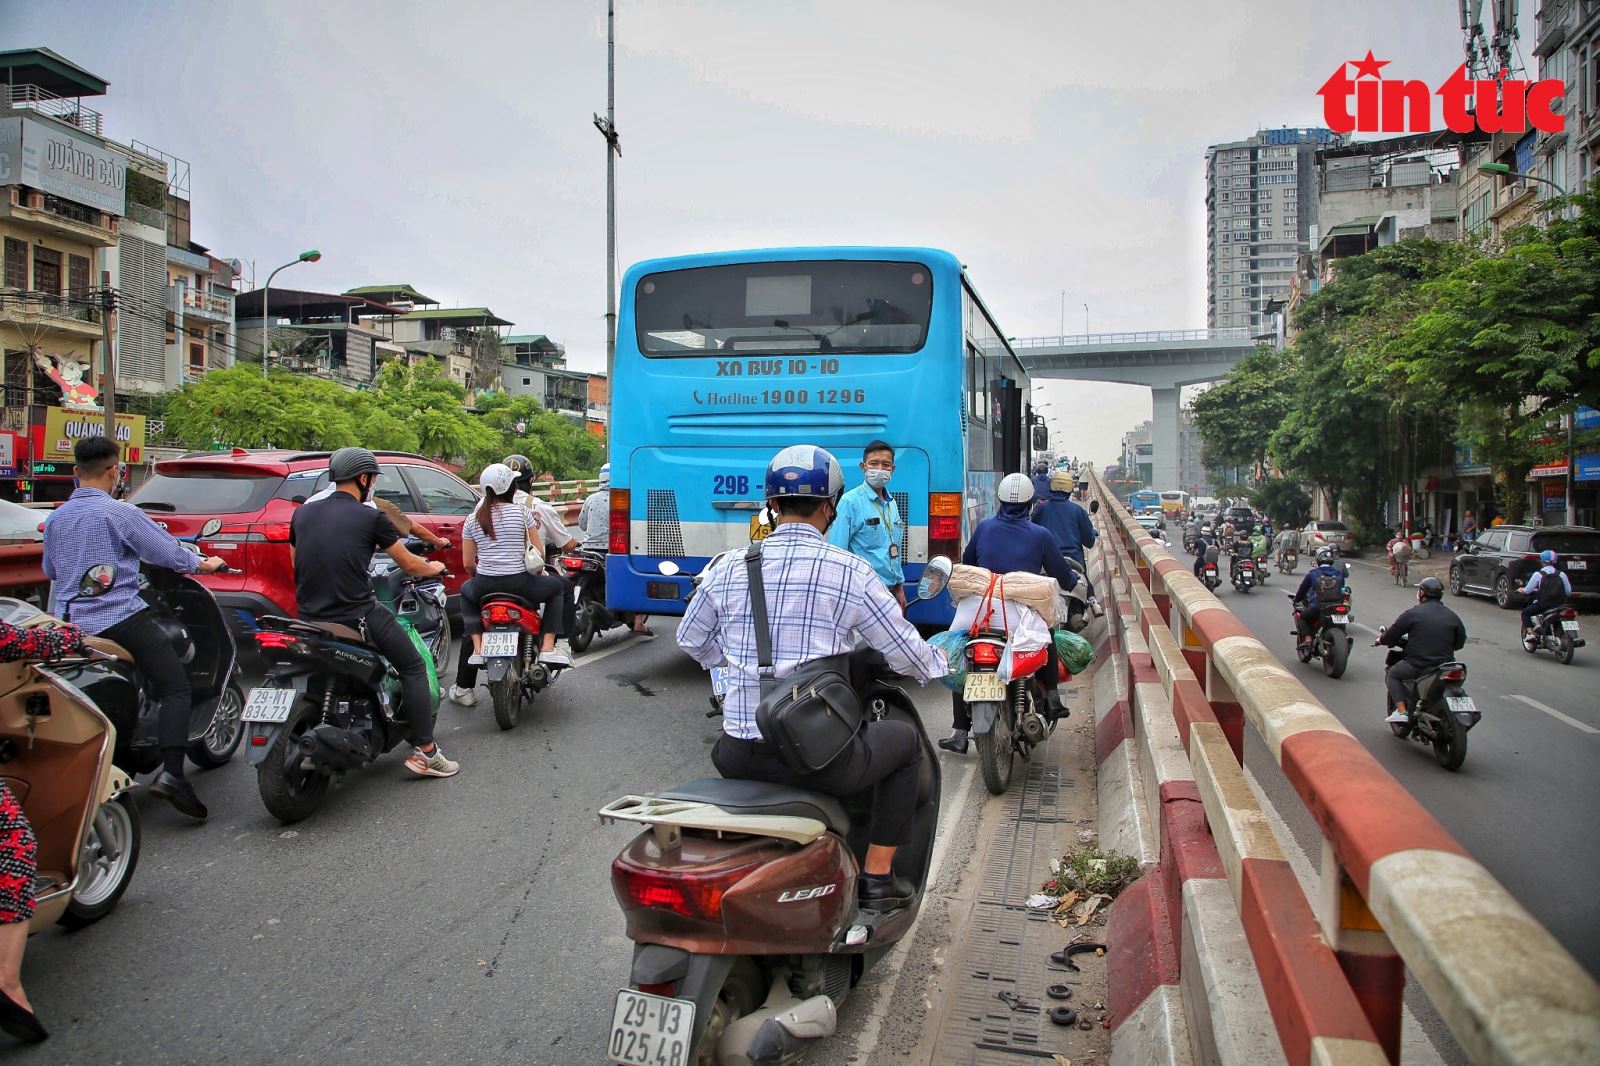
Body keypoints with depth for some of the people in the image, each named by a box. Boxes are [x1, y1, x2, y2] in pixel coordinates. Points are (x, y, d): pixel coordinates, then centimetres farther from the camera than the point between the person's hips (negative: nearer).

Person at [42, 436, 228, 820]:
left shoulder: (55, 519, 12)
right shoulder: (119, 513, -8)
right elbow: (167, 552, -3)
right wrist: (203, 563, 15)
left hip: (70, 627, 7)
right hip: (122, 619, -7)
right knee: (174, 687, -8)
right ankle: (170, 773, -23)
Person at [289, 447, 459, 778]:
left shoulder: (302, 513, 10)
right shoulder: (371, 518, -4)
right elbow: (410, 565, 3)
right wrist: (435, 568, 25)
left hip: (310, 619, 6)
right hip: (358, 617, -6)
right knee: (413, 667, 10)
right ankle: (424, 751, 3)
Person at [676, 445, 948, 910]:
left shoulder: (729, 570, 4)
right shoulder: (849, 570, -7)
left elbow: (691, 638, 20)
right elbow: (904, 651, 0)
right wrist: (937, 661, 23)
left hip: (741, 757, 4)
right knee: (906, 740, 24)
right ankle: (877, 876, 26)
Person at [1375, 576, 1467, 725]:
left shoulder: (1412, 613, -6)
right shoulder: (1452, 616, 8)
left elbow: (1393, 634, -1)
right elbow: (1460, 643, 16)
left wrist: (1381, 640, 20)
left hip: (1419, 665, -5)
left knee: (1392, 675, 15)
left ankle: (1401, 711, -1)